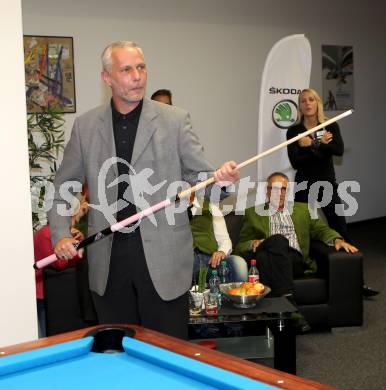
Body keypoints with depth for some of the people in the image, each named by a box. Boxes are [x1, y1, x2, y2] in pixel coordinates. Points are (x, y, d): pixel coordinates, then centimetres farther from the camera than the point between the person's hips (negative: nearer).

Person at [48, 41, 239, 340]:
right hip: (108, 260, 2)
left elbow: (199, 176, -1)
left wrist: (220, 179, -24)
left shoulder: (175, 119, -1)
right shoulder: (85, 125, 6)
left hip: (164, 258, -2)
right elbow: (63, 188, 12)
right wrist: (61, 236, -2)